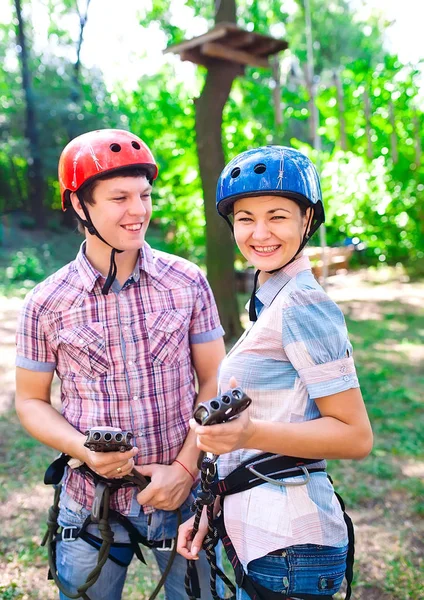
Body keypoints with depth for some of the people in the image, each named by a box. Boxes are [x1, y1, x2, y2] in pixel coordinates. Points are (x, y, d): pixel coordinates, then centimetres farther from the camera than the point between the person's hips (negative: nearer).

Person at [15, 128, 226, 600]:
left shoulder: (188, 283, -6)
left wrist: (184, 467, -11)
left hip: (184, 496, 1)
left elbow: (214, 381, -1)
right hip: (91, 505, 0)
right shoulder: (46, 304, -7)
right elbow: (30, 400, 2)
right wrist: (84, 450, -14)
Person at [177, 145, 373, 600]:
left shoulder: (303, 303, -17)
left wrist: (250, 433, -29)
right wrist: (212, 510, 12)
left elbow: (356, 436, -18)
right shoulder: (270, 303, 9)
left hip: (287, 546, -8)